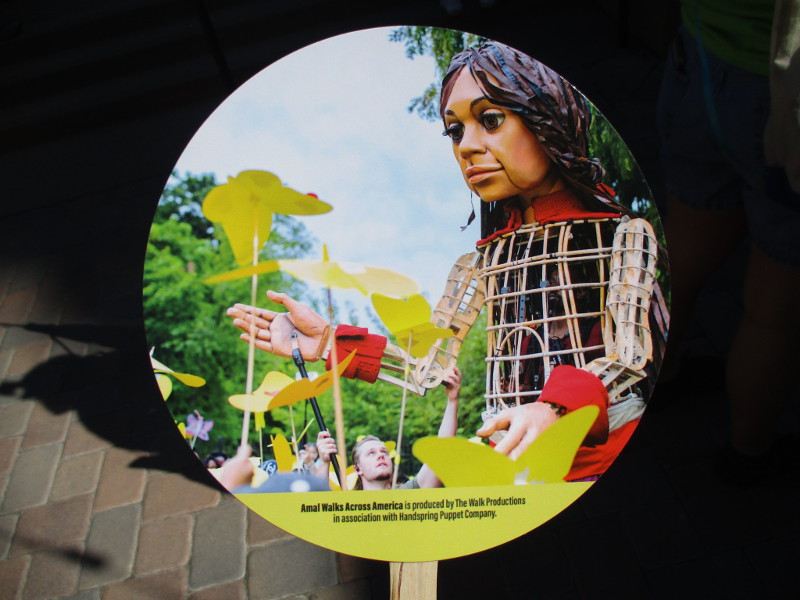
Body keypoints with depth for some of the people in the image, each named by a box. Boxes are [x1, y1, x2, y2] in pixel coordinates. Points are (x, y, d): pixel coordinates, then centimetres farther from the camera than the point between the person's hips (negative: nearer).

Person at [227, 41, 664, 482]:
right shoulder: (481, 263, 12)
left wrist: (554, 408, -33)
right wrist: (327, 343, -4)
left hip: (606, 452, -2)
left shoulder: (624, 235, 0)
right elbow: (429, 366, 8)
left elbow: (630, 358, -12)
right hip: (507, 458, 3)